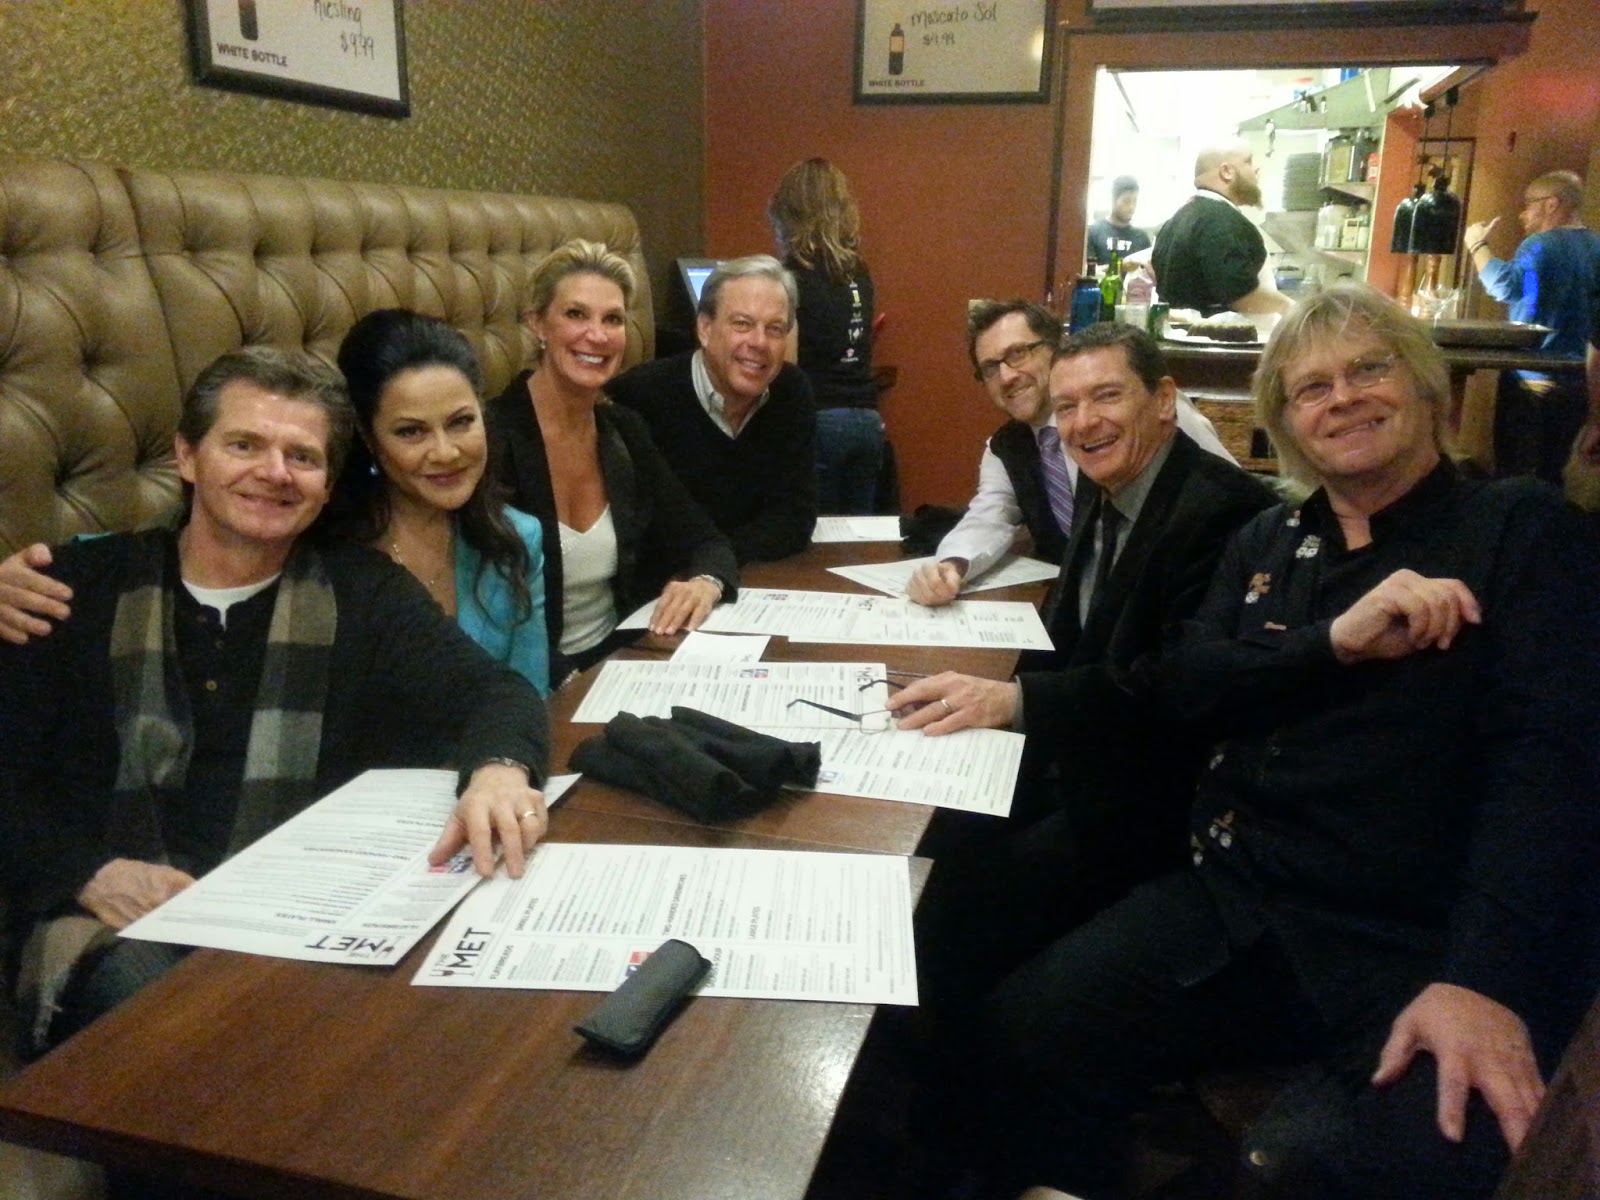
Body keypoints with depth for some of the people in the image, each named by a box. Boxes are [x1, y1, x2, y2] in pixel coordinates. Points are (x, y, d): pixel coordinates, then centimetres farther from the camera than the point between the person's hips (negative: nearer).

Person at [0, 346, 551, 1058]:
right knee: (142, 992, -34)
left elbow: (491, 690, -5)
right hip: (120, 923, 0)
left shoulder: (359, 590, 9)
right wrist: (89, 873, -11)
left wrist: (500, 769, -29)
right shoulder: (84, 586, 10)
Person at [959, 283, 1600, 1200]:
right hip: (1240, 902, 4)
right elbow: (1183, 689, 4)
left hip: (1430, 946, -4)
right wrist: (1335, 641, -14)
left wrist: (1484, 978, -24)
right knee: (1021, 1038, -16)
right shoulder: (1266, 544, 16)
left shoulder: (1523, 529, 2)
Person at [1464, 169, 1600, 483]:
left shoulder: (1542, 245, -12)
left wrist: (1478, 245, -16)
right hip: (1574, 383, 7)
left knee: (1513, 474, -2)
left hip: (1530, 379, -7)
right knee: (1551, 475, 12)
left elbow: (1505, 286, -29)